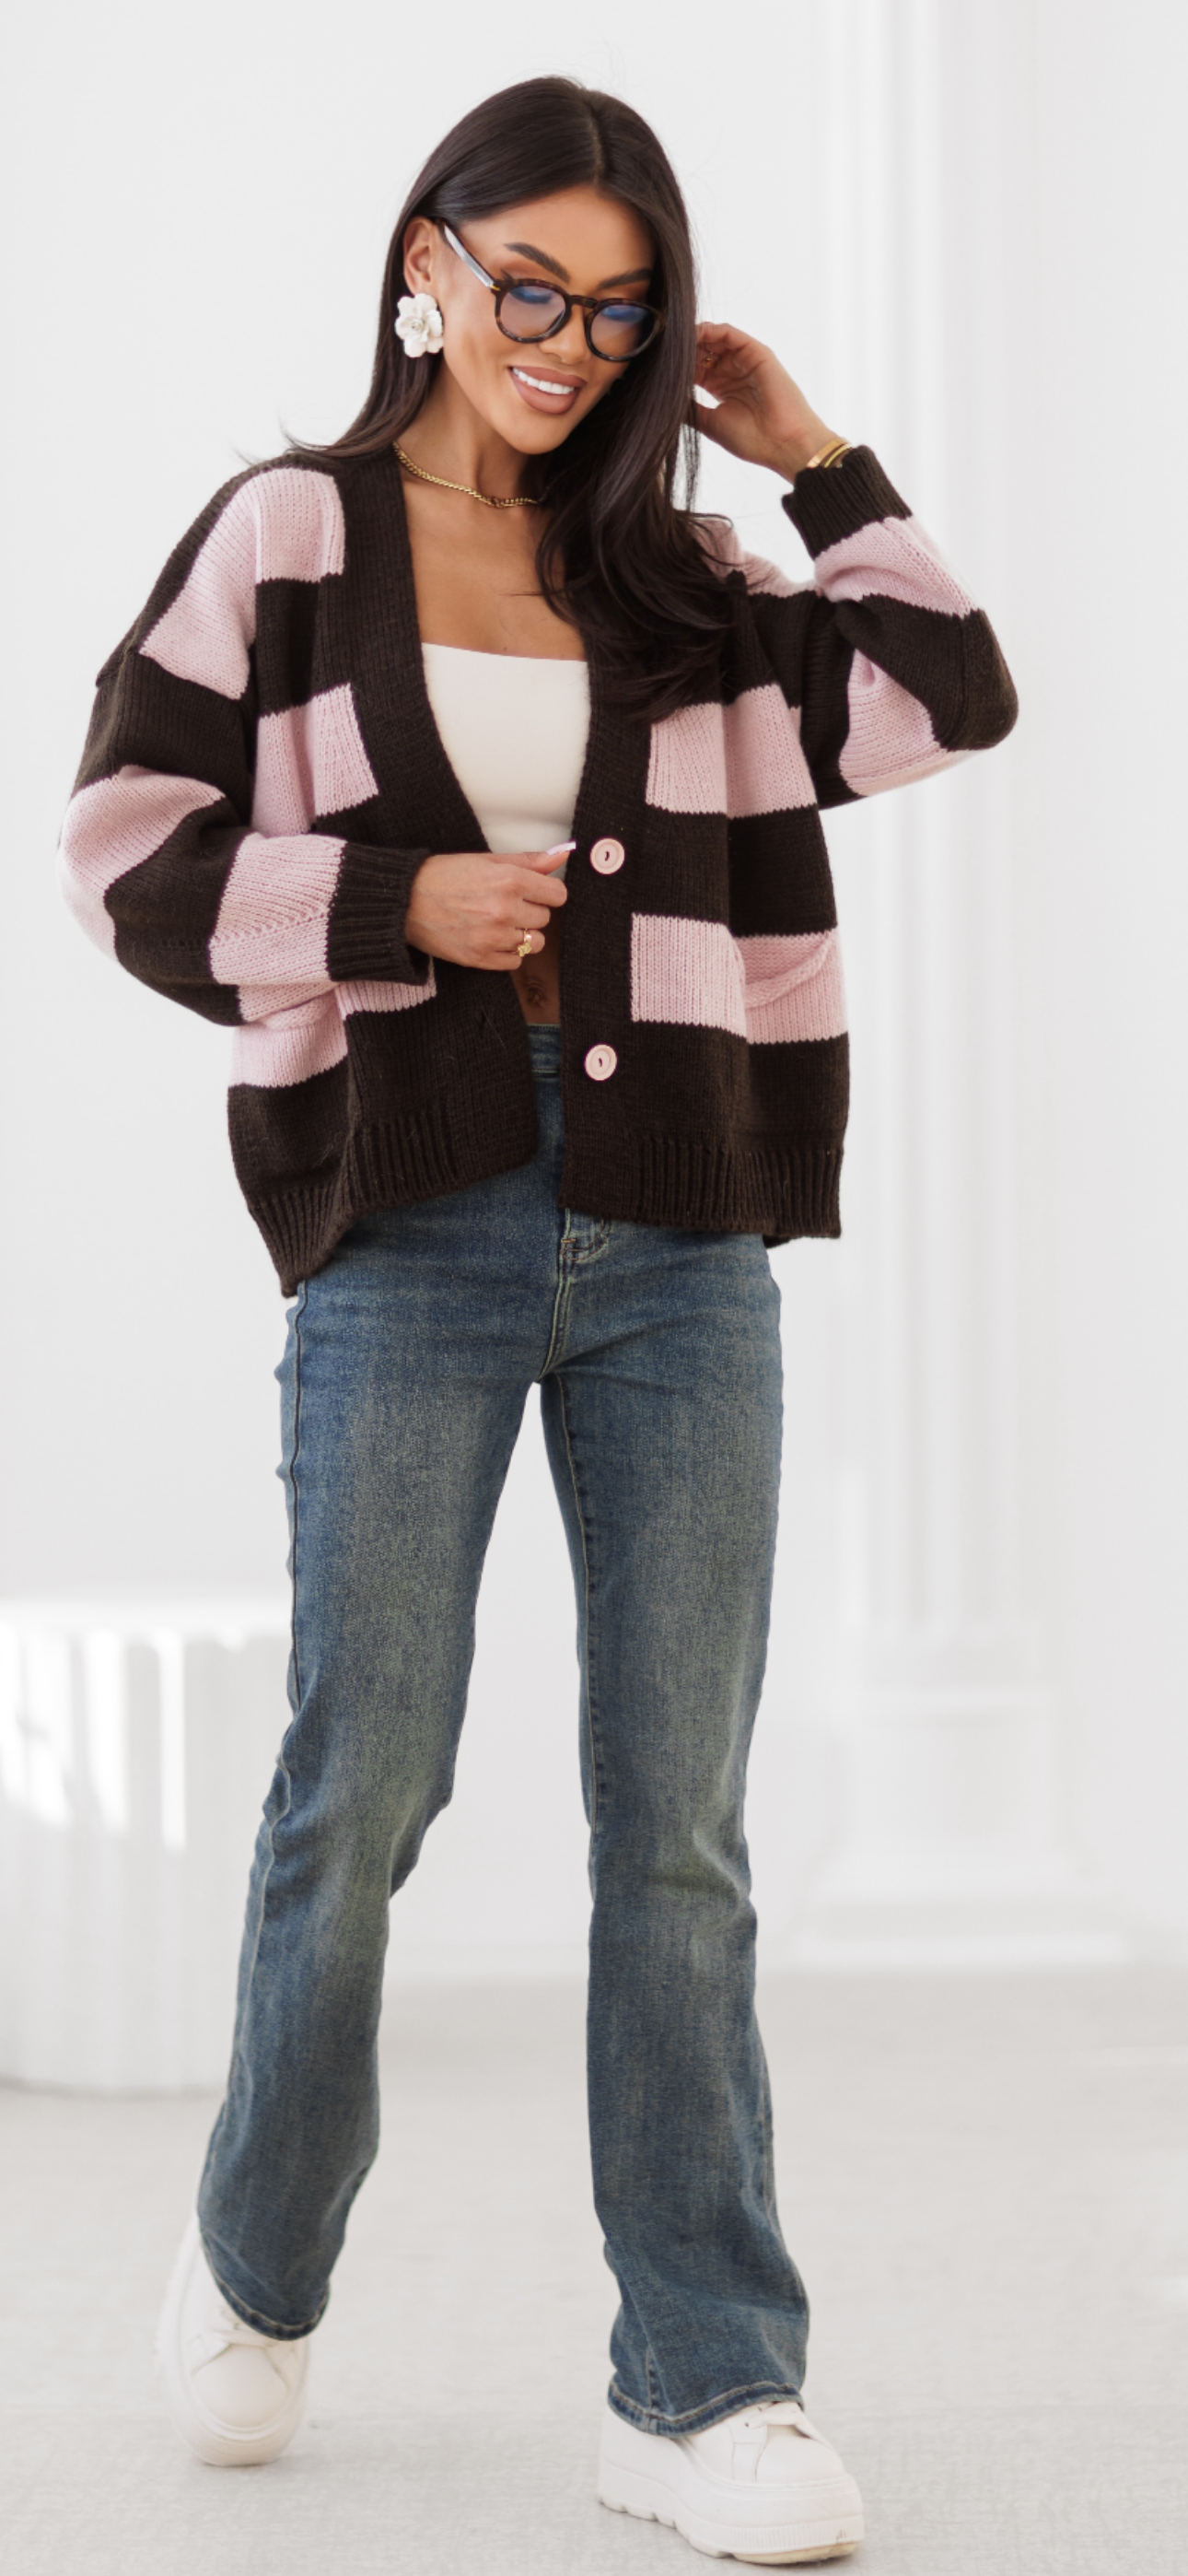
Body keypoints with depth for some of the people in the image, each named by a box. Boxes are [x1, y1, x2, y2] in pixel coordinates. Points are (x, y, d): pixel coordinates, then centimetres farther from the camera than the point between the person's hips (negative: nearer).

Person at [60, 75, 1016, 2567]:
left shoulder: (675, 575, 15)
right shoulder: (288, 537, 5)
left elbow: (952, 699, 7)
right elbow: (130, 848, 1)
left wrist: (813, 453, 9)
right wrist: (395, 904, -10)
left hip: (676, 1239, 3)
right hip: (410, 1233, -3)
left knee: (679, 1823, 1)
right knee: (362, 1795, 1)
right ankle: (256, 2275, 25)